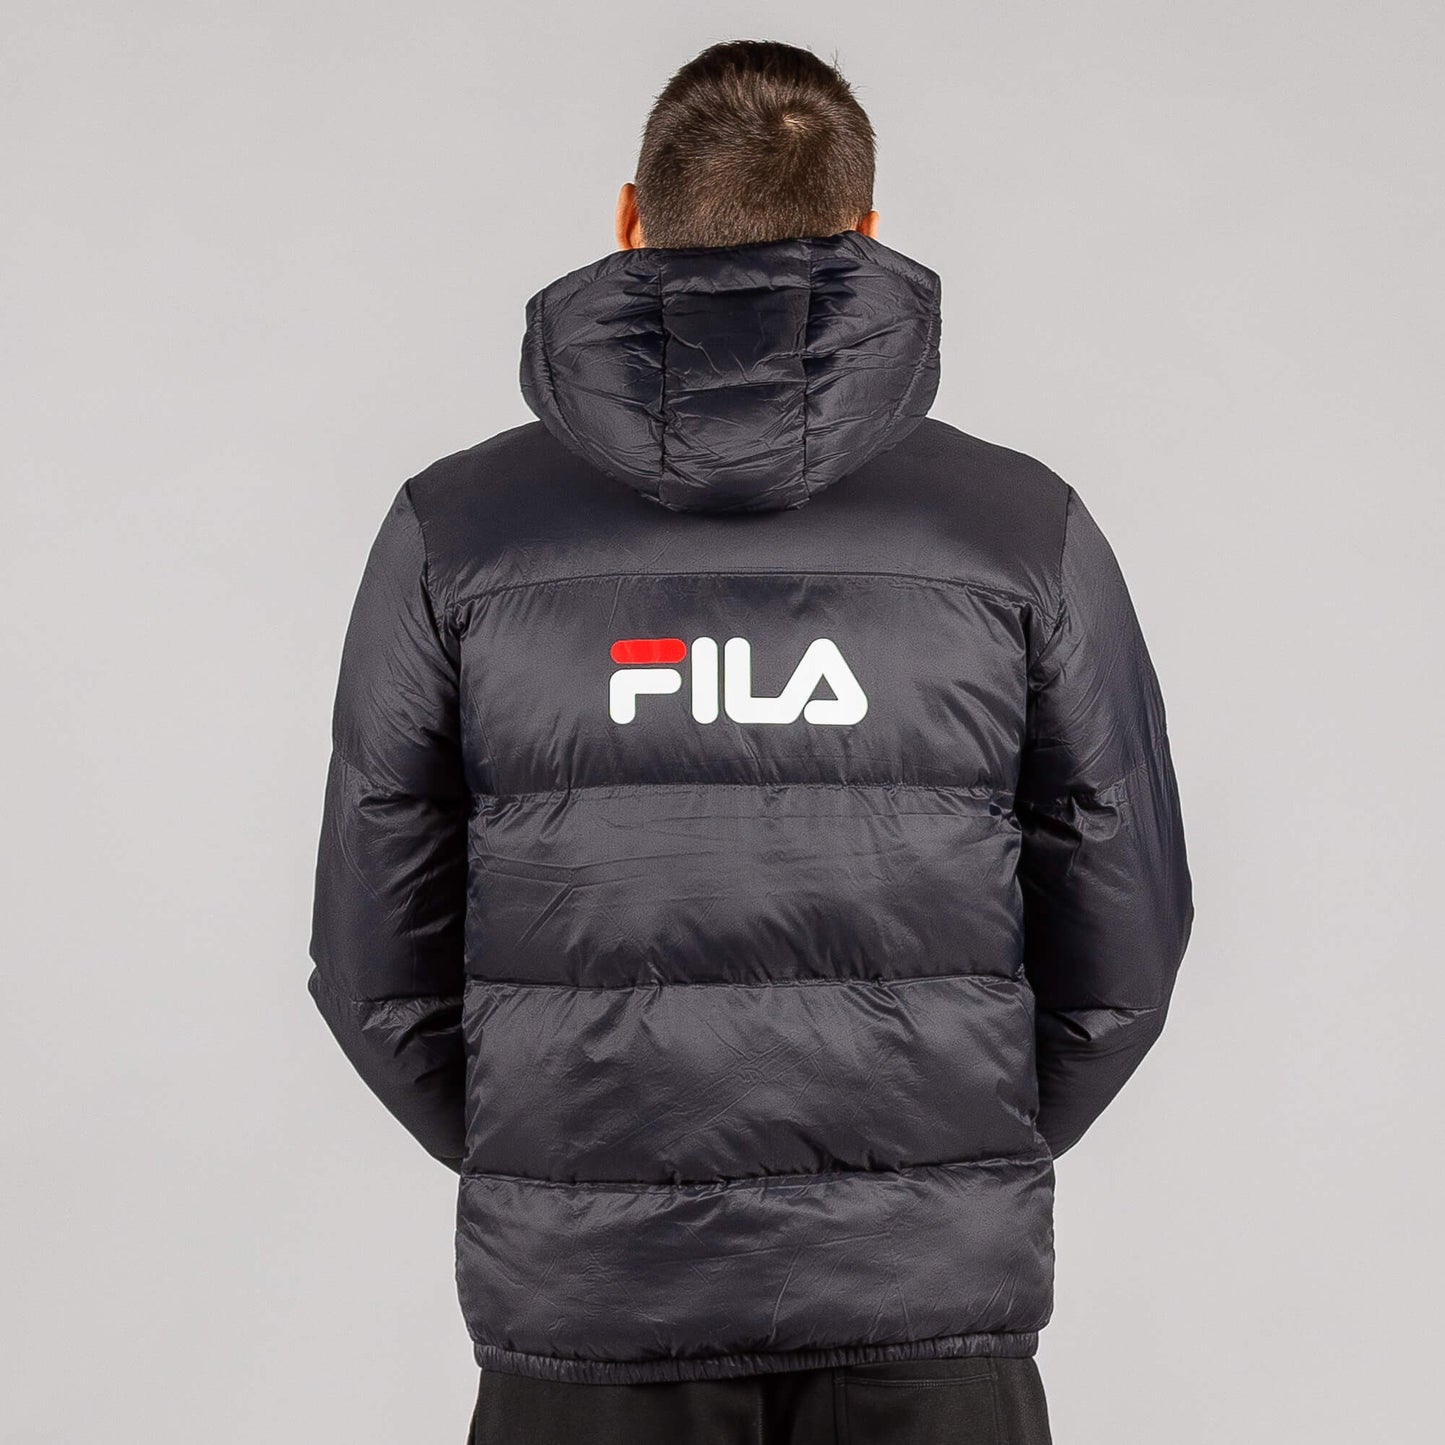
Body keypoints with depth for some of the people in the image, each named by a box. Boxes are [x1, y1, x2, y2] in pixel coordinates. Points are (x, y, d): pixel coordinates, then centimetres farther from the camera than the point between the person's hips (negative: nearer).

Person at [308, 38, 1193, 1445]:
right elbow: (1122, 950, 0)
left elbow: (377, 961, -1)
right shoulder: (1025, 529, -3)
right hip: (935, 1302, 0)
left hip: (585, 1292, 1)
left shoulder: (452, 532, -4)